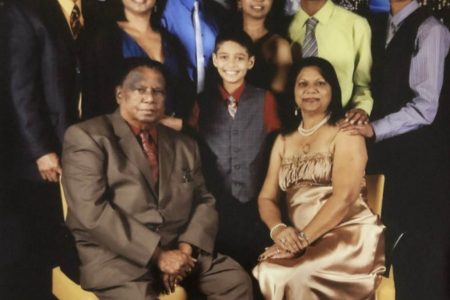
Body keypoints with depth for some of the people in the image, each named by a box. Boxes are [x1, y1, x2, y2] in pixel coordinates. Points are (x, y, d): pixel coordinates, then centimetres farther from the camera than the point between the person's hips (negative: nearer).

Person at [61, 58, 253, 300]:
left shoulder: (184, 145, 16)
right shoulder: (86, 137, -2)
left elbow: (204, 202, 13)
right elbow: (92, 213, -13)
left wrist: (186, 247, -8)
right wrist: (158, 255, -16)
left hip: (179, 249, 5)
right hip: (116, 256, -4)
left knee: (236, 280, -14)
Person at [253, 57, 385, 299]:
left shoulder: (345, 131, 0)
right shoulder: (284, 140, 17)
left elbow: (345, 196, -12)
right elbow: (266, 198, 12)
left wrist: (302, 238, -19)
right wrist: (278, 230, -10)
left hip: (349, 235, -4)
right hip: (301, 243, 5)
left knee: (297, 276, -30)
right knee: (268, 273, -25)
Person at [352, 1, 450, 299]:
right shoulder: (379, 27, 14)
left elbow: (426, 106, -16)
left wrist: (375, 129, -20)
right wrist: (362, 116, 1)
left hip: (417, 151, -6)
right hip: (385, 148, 6)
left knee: (417, 246, 3)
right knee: (386, 241, 10)